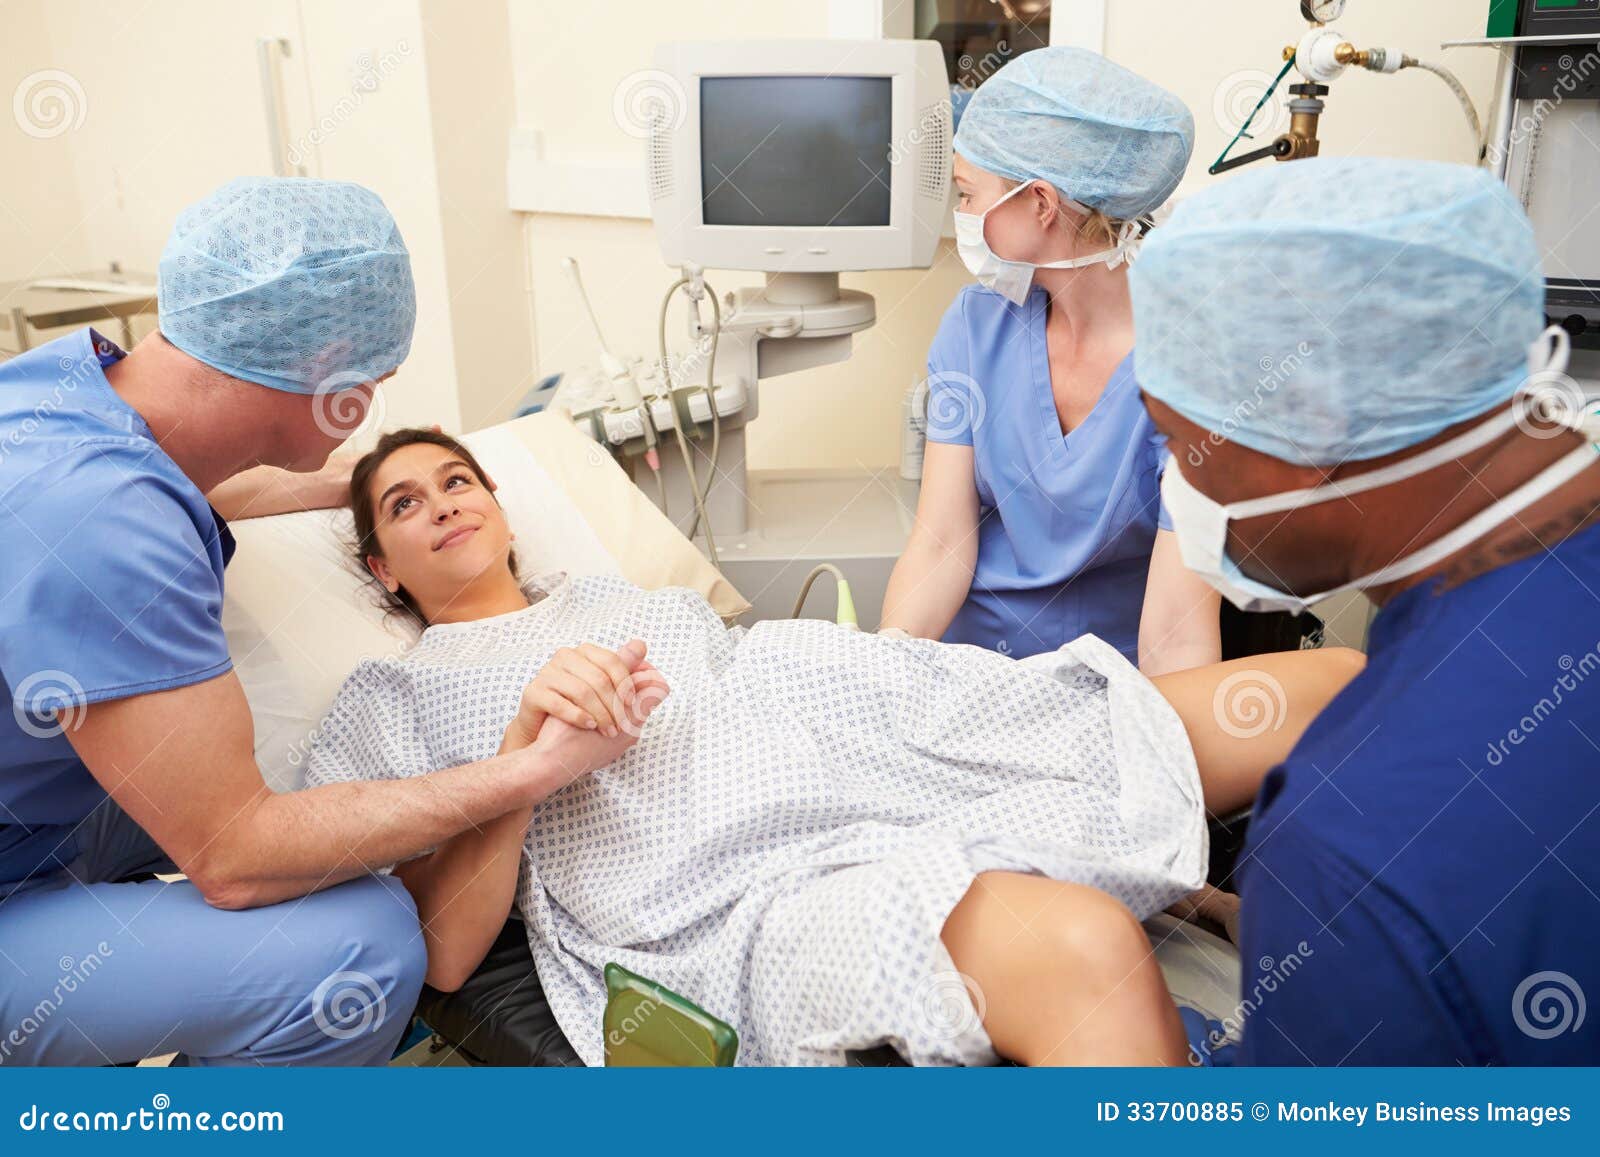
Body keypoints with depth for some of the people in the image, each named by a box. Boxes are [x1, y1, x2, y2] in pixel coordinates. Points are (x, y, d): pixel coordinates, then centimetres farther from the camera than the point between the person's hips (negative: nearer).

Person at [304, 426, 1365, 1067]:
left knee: (1340, 683, -6)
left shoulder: (624, 595, 30)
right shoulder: (393, 706, 15)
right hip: (748, 899, -5)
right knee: (1086, 948, -38)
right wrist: (529, 753, -10)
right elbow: (438, 953, 2)